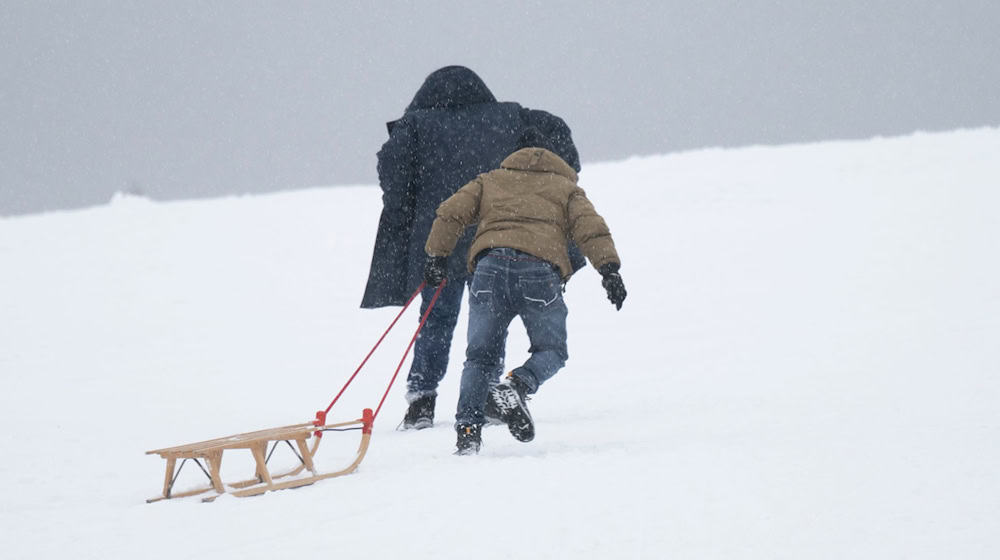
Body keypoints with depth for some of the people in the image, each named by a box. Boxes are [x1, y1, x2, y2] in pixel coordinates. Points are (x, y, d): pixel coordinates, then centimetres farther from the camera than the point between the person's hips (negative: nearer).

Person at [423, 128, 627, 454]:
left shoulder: (490, 181, 31)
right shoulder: (566, 188, 26)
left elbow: (451, 213, 17)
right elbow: (591, 228, 9)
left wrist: (437, 257, 18)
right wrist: (610, 270, 0)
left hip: (490, 266, 2)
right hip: (539, 272, -1)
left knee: (480, 356, 11)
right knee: (551, 351, 13)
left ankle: (468, 427, -5)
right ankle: (517, 386, -17)